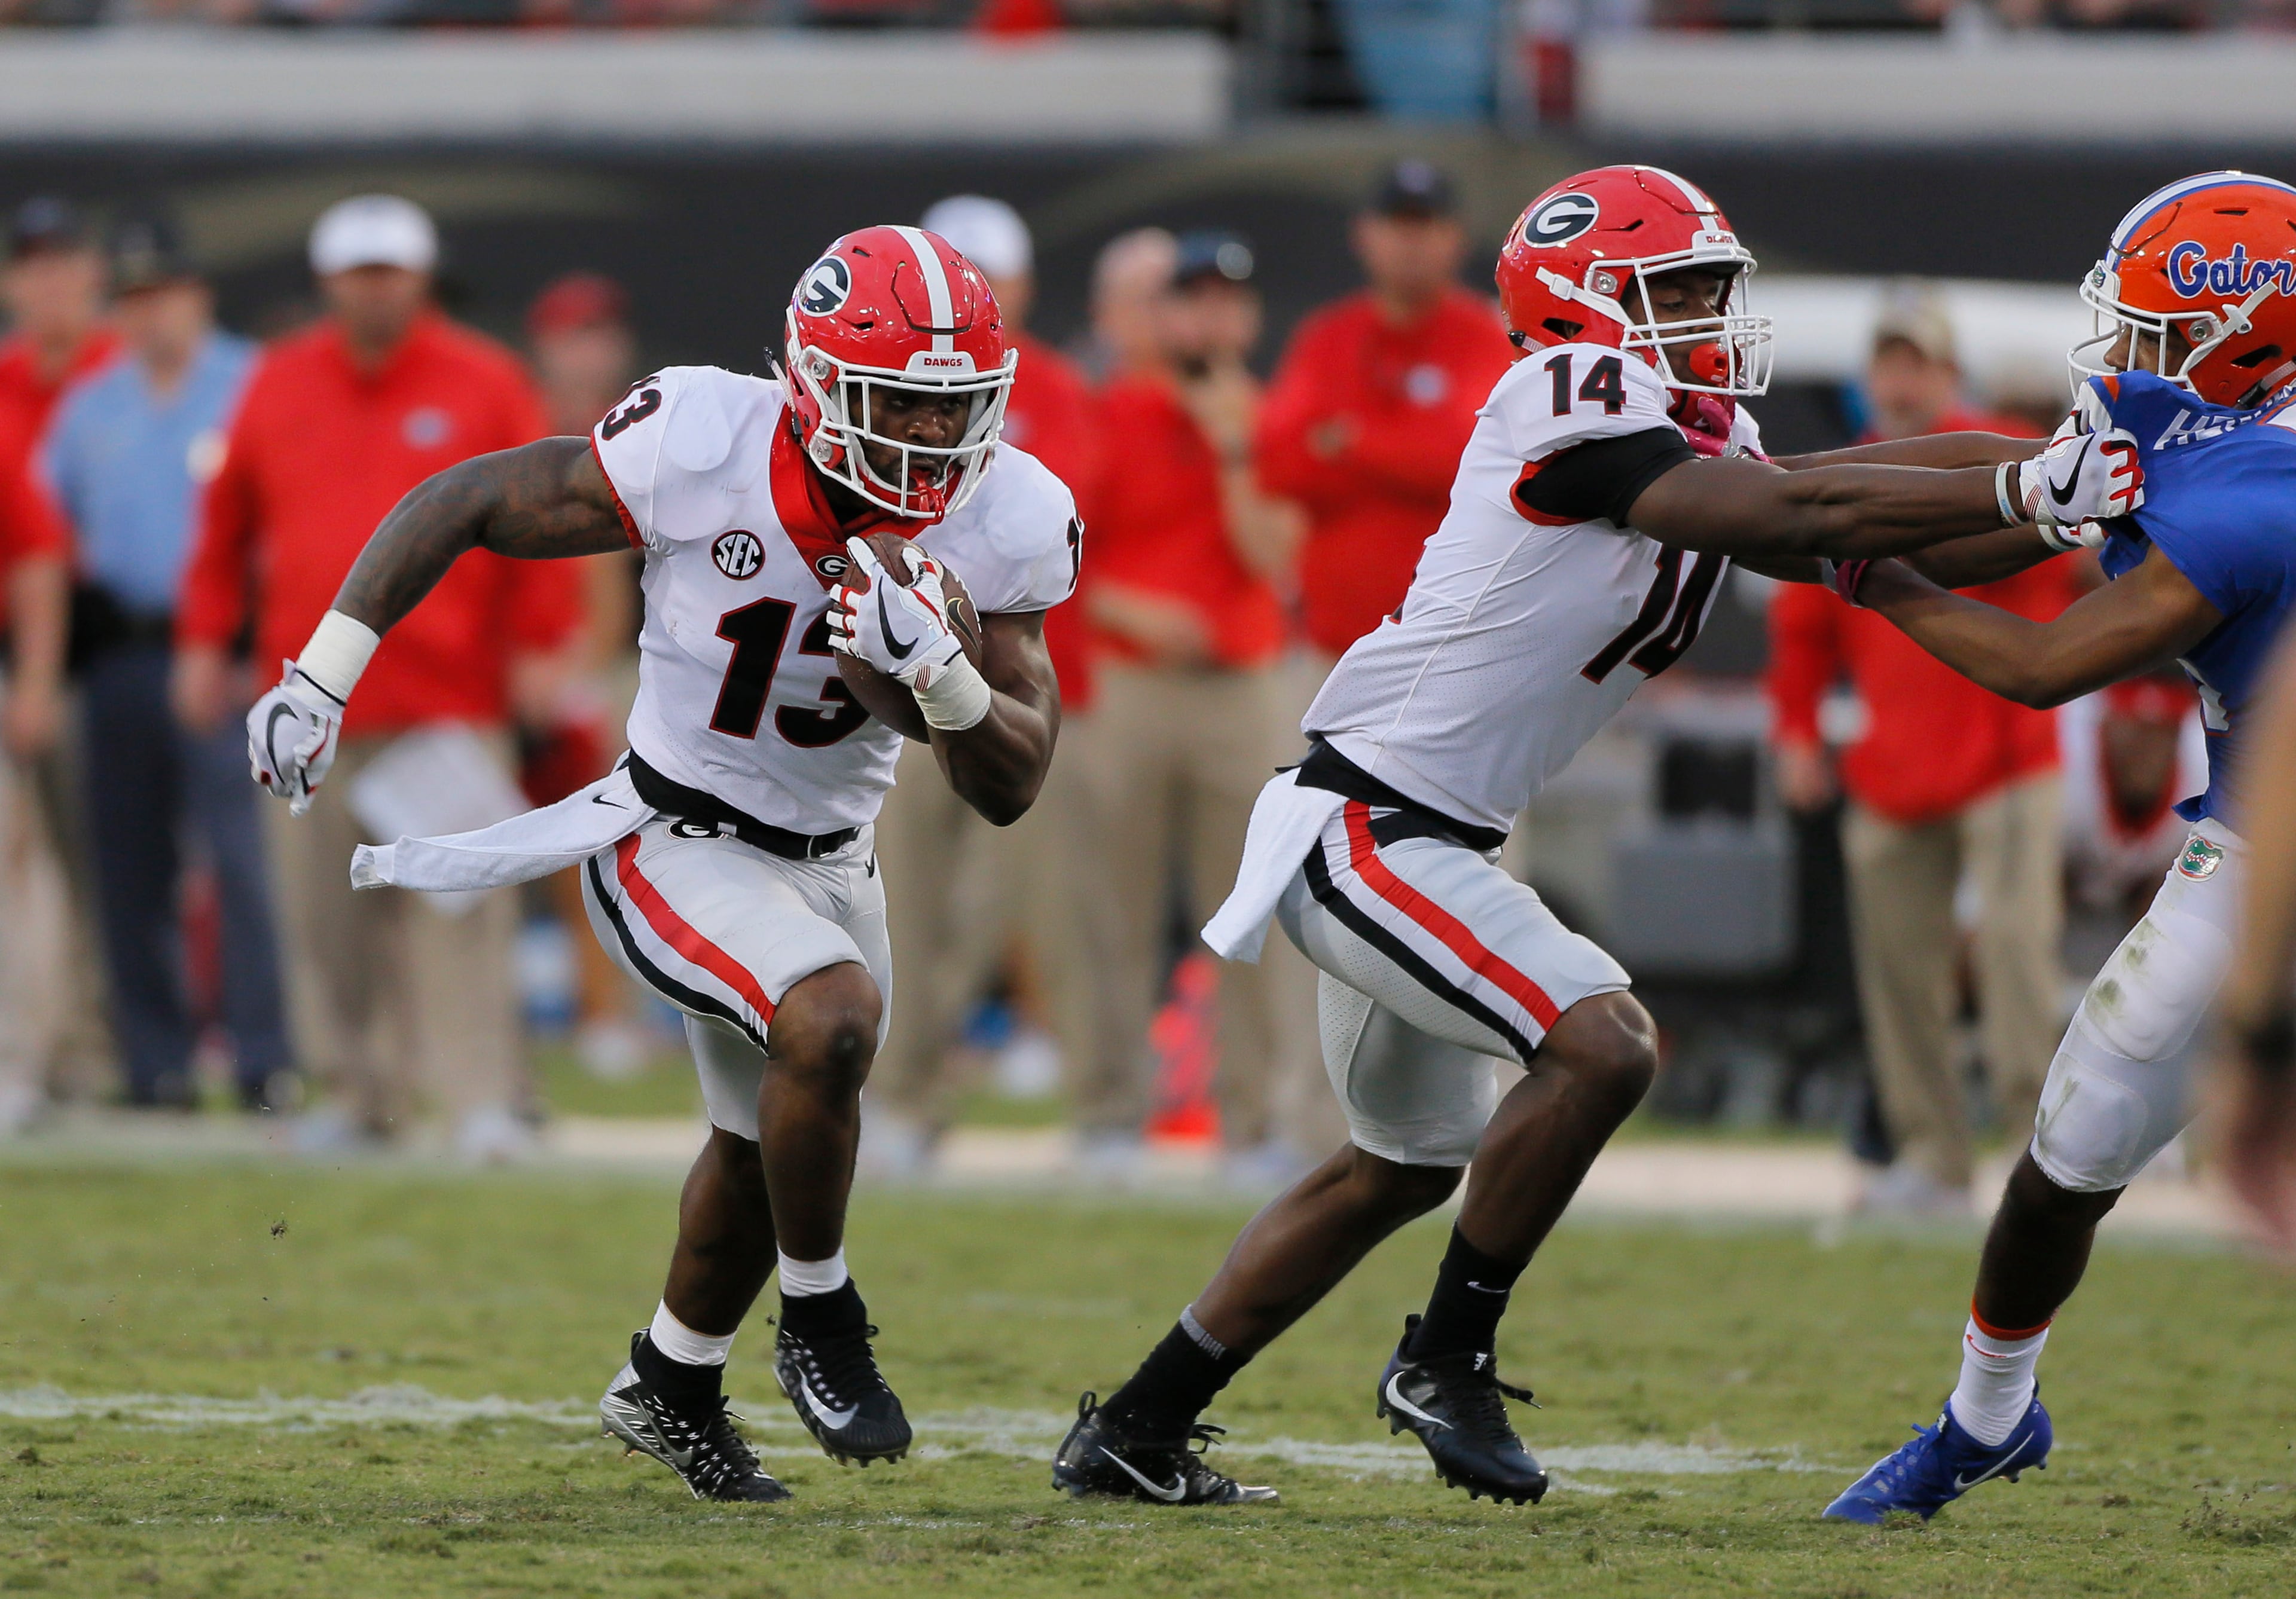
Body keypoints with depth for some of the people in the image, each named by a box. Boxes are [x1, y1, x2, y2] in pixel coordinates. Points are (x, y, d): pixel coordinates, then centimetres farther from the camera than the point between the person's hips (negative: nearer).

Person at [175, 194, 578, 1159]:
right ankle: (360, 1095, 10)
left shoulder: (483, 385, 5)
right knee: (325, 913, 2)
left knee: (456, 902, -11)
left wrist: (543, 647, -3)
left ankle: (483, 1102, -13)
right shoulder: (279, 386, 12)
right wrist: (205, 640, 13)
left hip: (449, 703, -3)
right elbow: (227, 524, 18)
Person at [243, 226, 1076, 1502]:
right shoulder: (707, 452, -27)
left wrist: (941, 673, -32)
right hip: (676, 850, -6)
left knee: (771, 1147, 23)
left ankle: (671, 1390, 51)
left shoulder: (1003, 524, -16)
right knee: (833, 1018, -31)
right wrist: (321, 676, -18)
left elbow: (1011, 789, -11)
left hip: (831, 860, 6)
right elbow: (469, 504, -15)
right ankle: (821, 1327, -8)